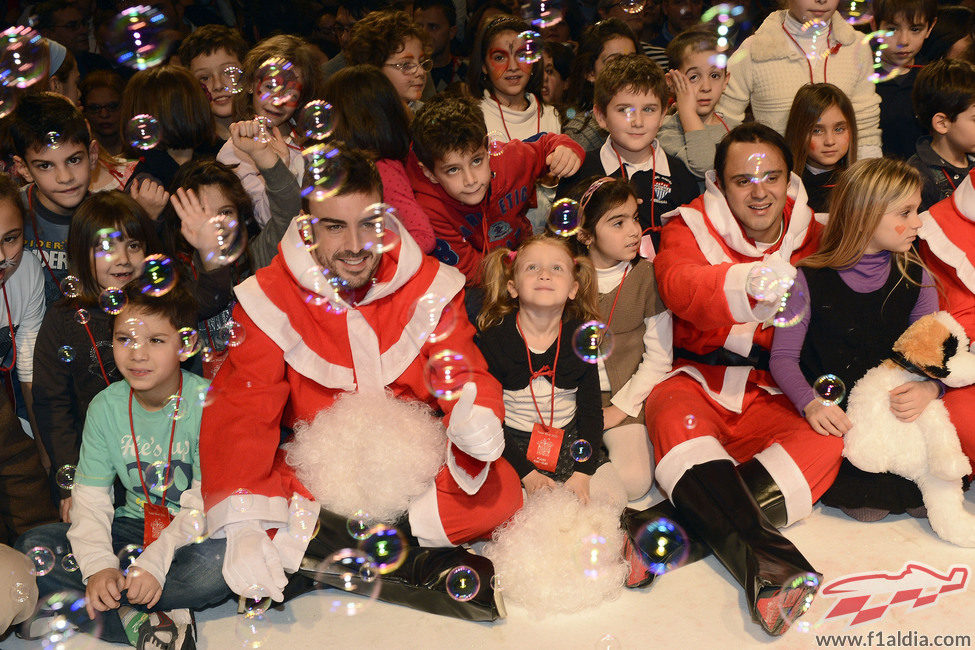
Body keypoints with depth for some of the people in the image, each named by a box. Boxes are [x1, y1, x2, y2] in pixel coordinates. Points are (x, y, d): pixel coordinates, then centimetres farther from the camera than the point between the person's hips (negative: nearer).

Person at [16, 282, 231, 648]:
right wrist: (98, 565, -20)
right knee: (32, 548, -14)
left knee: (220, 560, -38)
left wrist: (156, 561, -28)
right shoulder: (106, 407, -2)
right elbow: (90, 497, -3)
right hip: (134, 528, 4)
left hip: (192, 534, -4)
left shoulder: (206, 402, -14)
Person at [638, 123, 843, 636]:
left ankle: (685, 524, -36)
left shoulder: (809, 236, 7)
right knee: (674, 416, -35)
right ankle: (766, 563, -52)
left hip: (770, 400, 3)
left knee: (830, 439, -27)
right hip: (698, 385, -2)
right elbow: (679, 285, -28)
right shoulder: (692, 226, -3)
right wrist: (749, 281, -49)